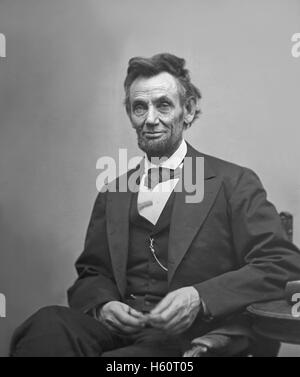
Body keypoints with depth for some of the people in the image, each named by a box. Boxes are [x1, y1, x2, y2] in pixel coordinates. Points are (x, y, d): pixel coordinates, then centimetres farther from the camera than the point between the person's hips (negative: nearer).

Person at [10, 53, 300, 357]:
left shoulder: (234, 183, 1)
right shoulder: (113, 193, 16)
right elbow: (91, 274, 18)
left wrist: (201, 298, -20)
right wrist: (102, 305, -6)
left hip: (196, 335, -3)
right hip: (118, 329, 4)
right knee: (48, 324, -27)